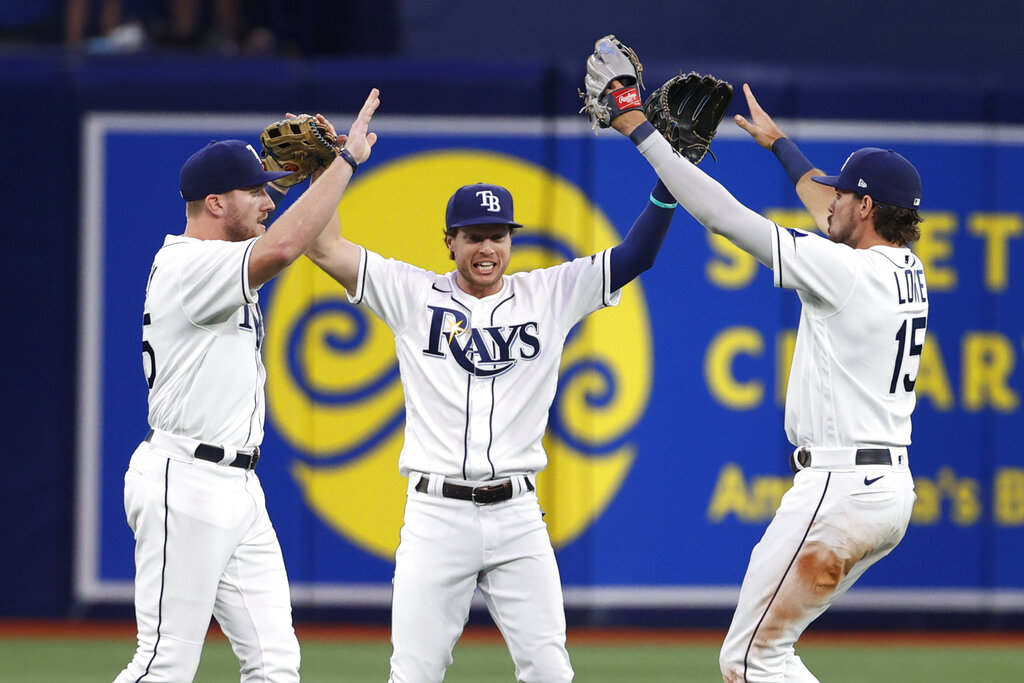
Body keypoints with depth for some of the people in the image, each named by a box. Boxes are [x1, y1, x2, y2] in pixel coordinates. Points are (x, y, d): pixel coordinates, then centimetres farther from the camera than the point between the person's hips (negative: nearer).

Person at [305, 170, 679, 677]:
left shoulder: (548, 295, 9)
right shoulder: (413, 295, 6)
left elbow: (636, 255, 4)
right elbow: (326, 248, 3)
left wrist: (667, 184, -9)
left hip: (518, 517, 1)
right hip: (436, 515, -1)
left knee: (548, 671, -1)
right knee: (414, 673, -2)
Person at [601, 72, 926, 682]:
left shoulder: (846, 271, -16)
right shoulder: (908, 268, 10)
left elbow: (720, 213, -14)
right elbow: (830, 209, 32)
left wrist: (643, 132, -6)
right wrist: (779, 142, 47)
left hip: (840, 489, -10)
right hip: (892, 487, 10)